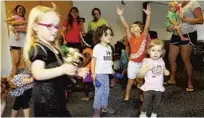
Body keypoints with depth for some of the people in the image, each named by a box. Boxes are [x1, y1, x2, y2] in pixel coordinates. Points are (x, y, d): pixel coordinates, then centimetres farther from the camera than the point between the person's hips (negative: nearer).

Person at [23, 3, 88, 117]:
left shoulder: (52, 47, 12)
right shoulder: (37, 48, -18)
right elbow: (38, 74, -32)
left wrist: (74, 72, 12)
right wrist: (62, 69, -37)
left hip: (55, 95, 10)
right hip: (46, 97, -10)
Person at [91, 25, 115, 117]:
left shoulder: (109, 47, 11)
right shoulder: (97, 47, -13)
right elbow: (93, 60, -15)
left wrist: (111, 70, 16)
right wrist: (93, 73, -19)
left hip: (106, 73, 8)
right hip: (99, 73, -7)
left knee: (106, 91, 16)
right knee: (99, 92, -2)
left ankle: (104, 106, 32)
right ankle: (97, 109, 12)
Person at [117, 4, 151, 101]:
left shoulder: (143, 36, -2)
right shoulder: (131, 38, -2)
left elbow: (146, 27, -15)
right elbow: (126, 26, -10)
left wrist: (148, 15, -27)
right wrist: (121, 15, -19)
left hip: (142, 63, 0)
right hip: (133, 63, 0)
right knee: (130, 81, 12)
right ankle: (126, 96, 25)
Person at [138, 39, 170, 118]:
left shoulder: (161, 61, 0)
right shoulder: (146, 61, -13)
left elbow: (164, 71, 18)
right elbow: (140, 75, -16)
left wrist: (166, 72, -5)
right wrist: (147, 68, -31)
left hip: (159, 88, 4)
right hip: (148, 88, -4)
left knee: (156, 104, 16)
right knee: (146, 104, 5)